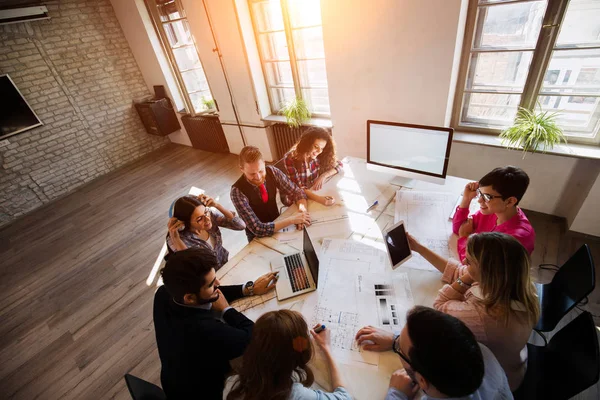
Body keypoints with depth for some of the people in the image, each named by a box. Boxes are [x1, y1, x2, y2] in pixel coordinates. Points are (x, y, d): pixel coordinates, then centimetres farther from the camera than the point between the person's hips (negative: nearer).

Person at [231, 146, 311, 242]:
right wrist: (292, 219, -34)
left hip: (278, 222, 5)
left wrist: (302, 210, -28)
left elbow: (297, 192, -7)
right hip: (258, 236, -4)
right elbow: (257, 229, -30)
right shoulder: (238, 191, -26)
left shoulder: (272, 172, -14)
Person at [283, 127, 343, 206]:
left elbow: (339, 165, 1)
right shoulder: (290, 158, -22)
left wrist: (324, 176, -18)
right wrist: (319, 198, -40)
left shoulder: (319, 156, -11)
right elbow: (298, 188, -24)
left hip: (315, 192, 5)